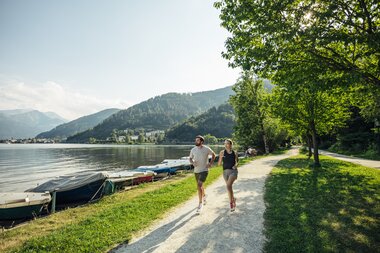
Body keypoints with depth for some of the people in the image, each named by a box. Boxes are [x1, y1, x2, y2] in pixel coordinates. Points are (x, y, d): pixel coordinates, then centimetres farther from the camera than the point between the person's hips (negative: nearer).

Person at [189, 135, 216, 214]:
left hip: (204, 170, -4)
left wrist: (211, 163, -4)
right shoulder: (193, 150, -2)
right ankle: (204, 196, 50)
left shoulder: (207, 149, -10)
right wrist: (193, 162, -14)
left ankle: (200, 203, -4)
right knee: (200, 186, 21)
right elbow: (190, 158, 8)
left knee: (199, 185, -18)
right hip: (196, 171, 5)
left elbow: (213, 154, 6)